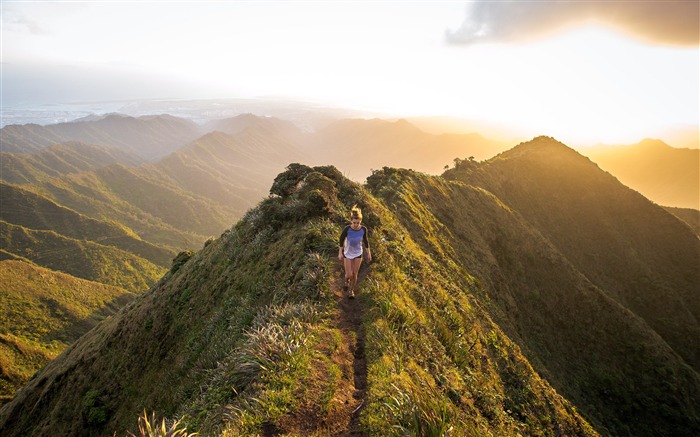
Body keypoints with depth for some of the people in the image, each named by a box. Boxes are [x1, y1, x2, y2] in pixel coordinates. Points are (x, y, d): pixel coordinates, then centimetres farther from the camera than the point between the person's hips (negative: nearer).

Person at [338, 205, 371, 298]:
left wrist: (369, 254, 3)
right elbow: (341, 240, -11)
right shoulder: (347, 229, -27)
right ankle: (347, 281, 38)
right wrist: (340, 253, -6)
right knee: (349, 275, 0)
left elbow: (366, 241, -4)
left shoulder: (363, 229, -21)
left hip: (358, 253, 1)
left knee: (355, 274, 9)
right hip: (347, 253, -1)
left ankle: (351, 290, 34)